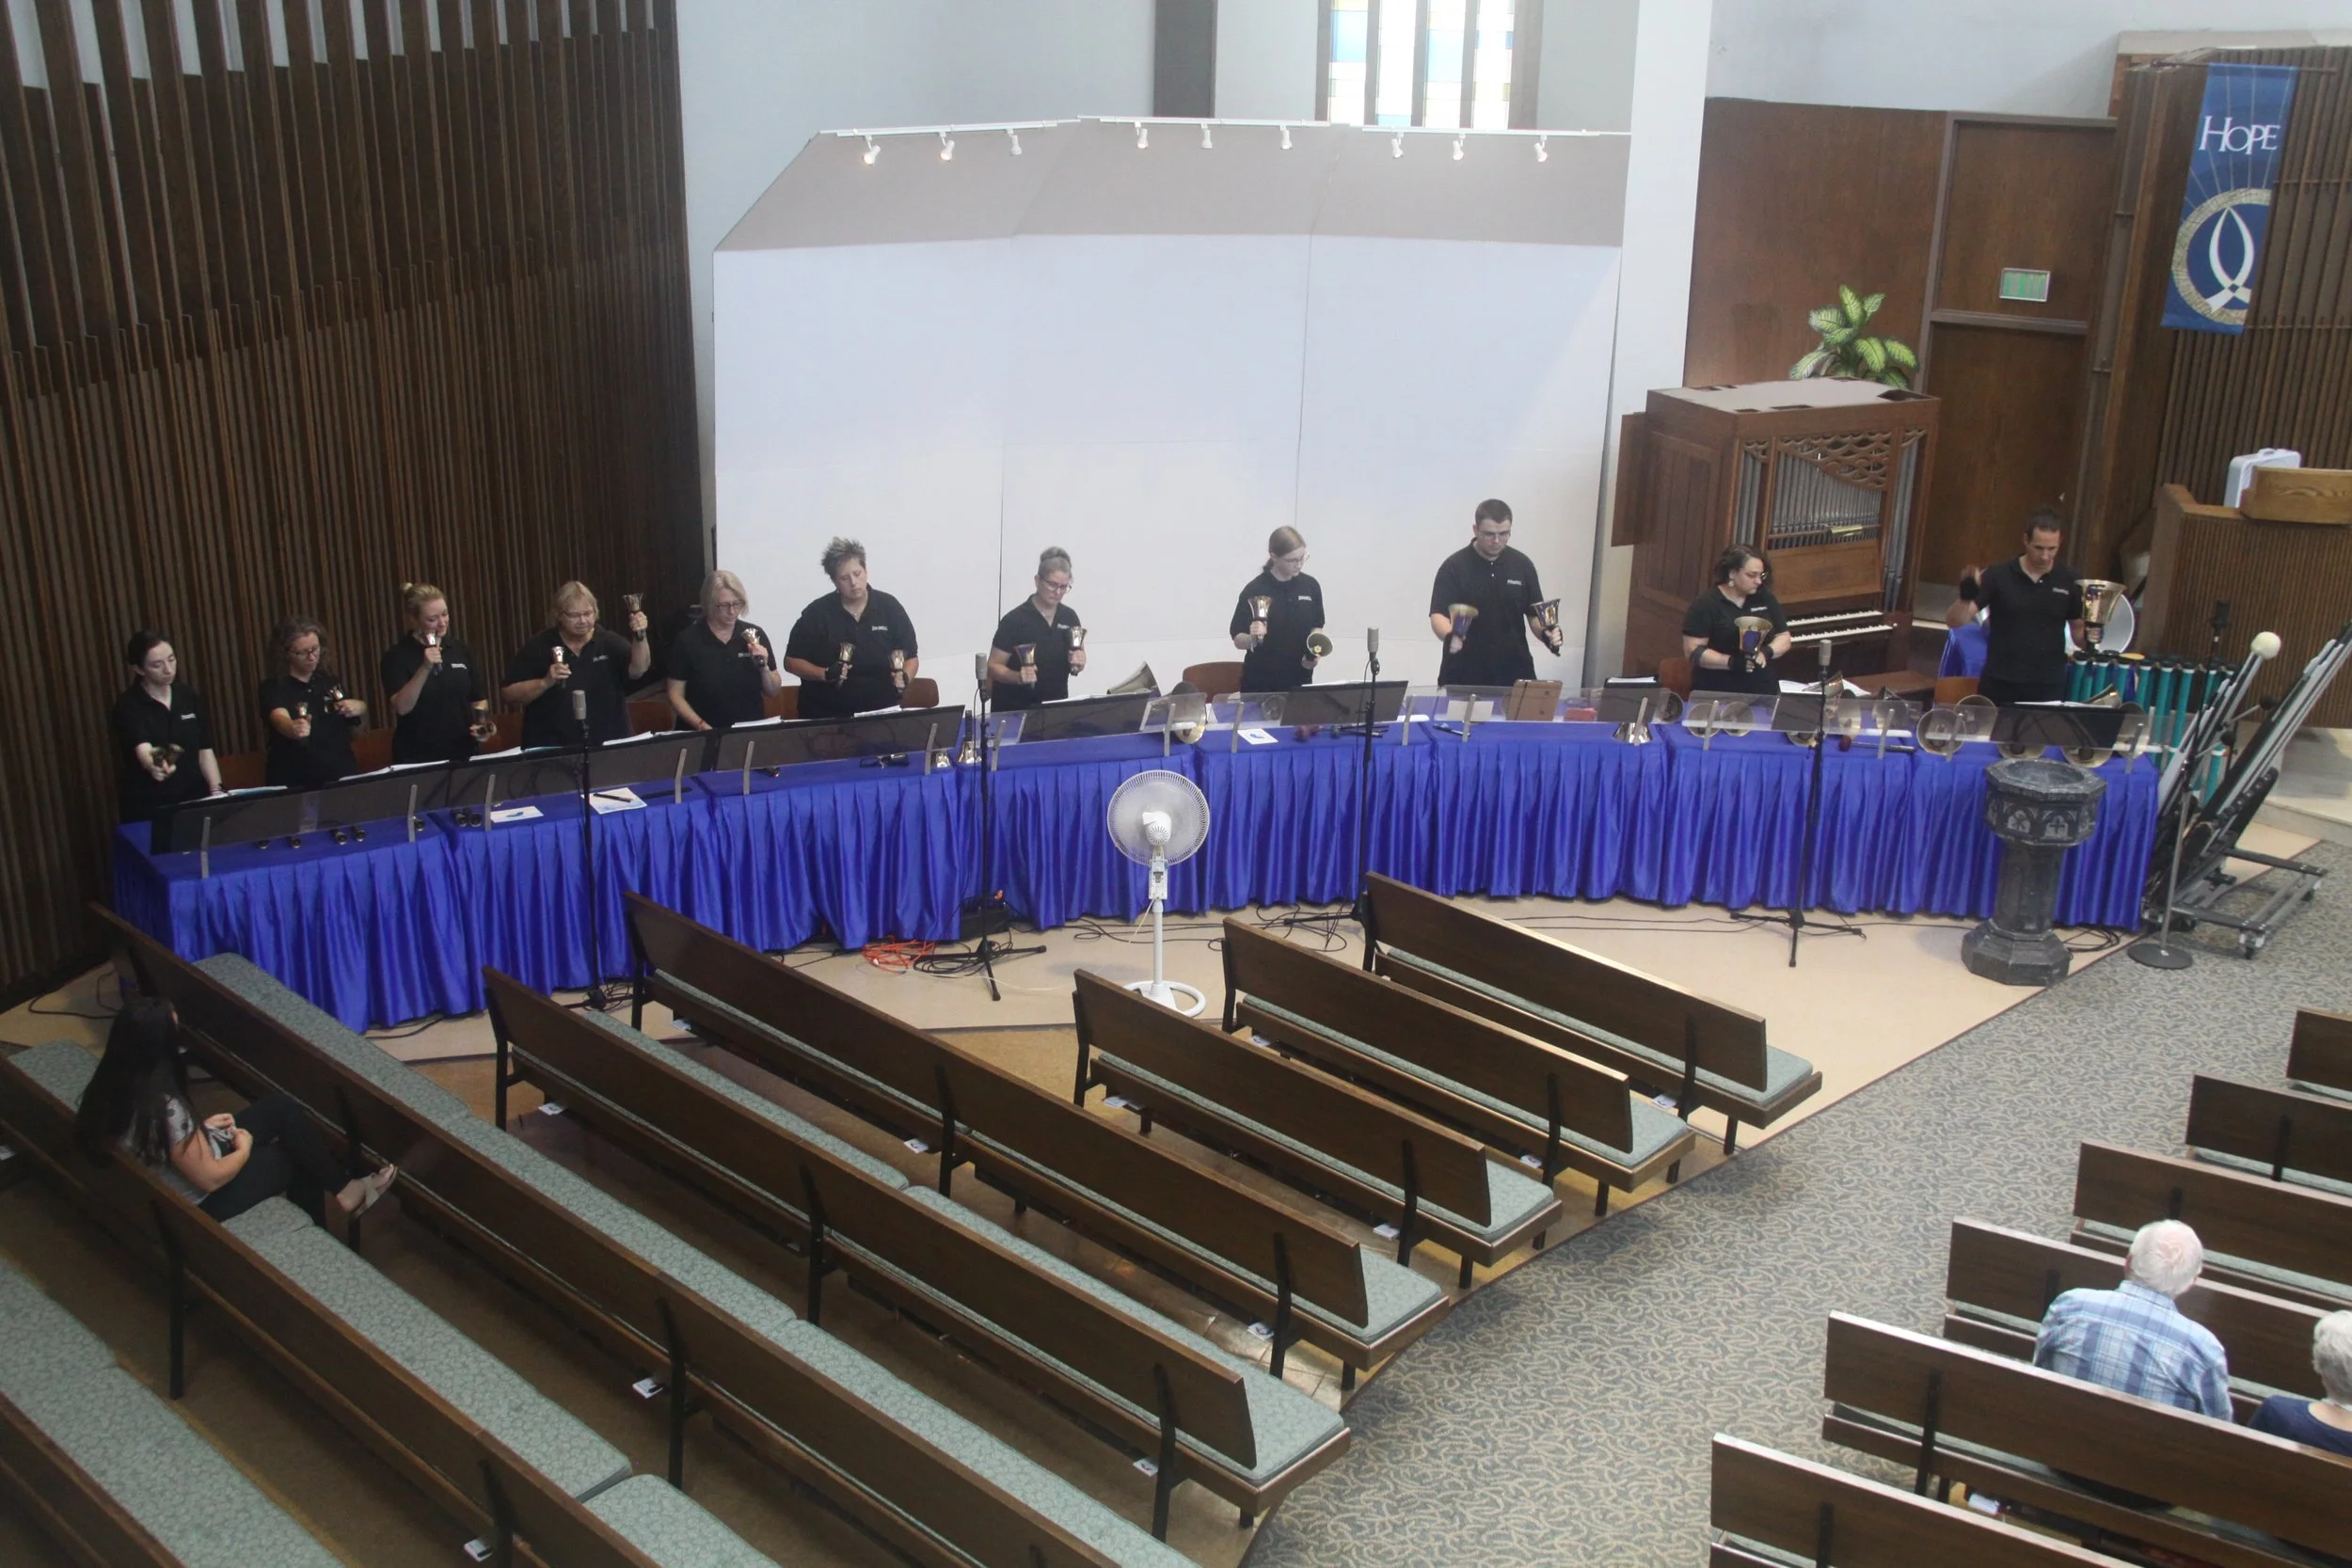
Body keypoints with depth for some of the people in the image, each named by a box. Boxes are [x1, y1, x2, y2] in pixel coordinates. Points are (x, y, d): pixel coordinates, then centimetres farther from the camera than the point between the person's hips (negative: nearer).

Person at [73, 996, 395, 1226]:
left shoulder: (113, 1083, -10)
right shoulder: (163, 1108, -36)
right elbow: (210, 1179, -26)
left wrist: (201, 1127, 4)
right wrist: (244, 1149, -8)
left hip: (187, 1161, 8)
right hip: (200, 1201, -8)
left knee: (283, 1107, 11)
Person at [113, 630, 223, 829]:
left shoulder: (189, 697, 5)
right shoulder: (128, 706, -11)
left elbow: (205, 751, 8)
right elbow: (143, 751, -27)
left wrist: (217, 792, -6)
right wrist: (154, 765, -50)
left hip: (195, 802, 4)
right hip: (150, 811, -4)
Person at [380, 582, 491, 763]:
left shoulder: (461, 651, 7)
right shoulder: (397, 656, -6)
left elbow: (479, 698, 12)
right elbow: (402, 707, -15)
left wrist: (481, 724, -7)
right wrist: (425, 668, -25)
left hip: (463, 753, 4)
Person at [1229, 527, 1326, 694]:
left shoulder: (1311, 586, 0)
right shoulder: (1254, 590, -12)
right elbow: (1238, 640, -8)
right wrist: (1252, 638, -29)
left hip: (1300, 679, 4)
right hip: (1261, 682, -4)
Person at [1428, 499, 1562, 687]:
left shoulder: (1522, 565, 5)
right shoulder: (1454, 566, -5)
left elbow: (1535, 613, 11)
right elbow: (1438, 615, -12)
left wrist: (1547, 633, -10)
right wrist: (1450, 636, -33)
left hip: (1513, 672, 2)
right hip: (1463, 674, -2)